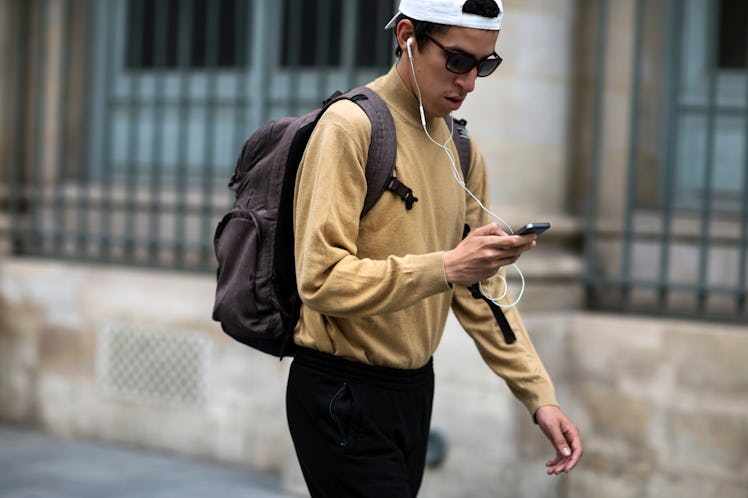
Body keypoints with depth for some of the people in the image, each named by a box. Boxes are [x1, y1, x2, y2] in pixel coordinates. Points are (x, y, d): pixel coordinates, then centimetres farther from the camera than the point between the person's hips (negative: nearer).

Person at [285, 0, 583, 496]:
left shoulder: (460, 151, 9)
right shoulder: (350, 126, -14)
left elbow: (480, 291, 11)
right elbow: (322, 279, -21)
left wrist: (539, 395, 5)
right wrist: (446, 266, -27)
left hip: (414, 388, 7)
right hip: (344, 394, -7)